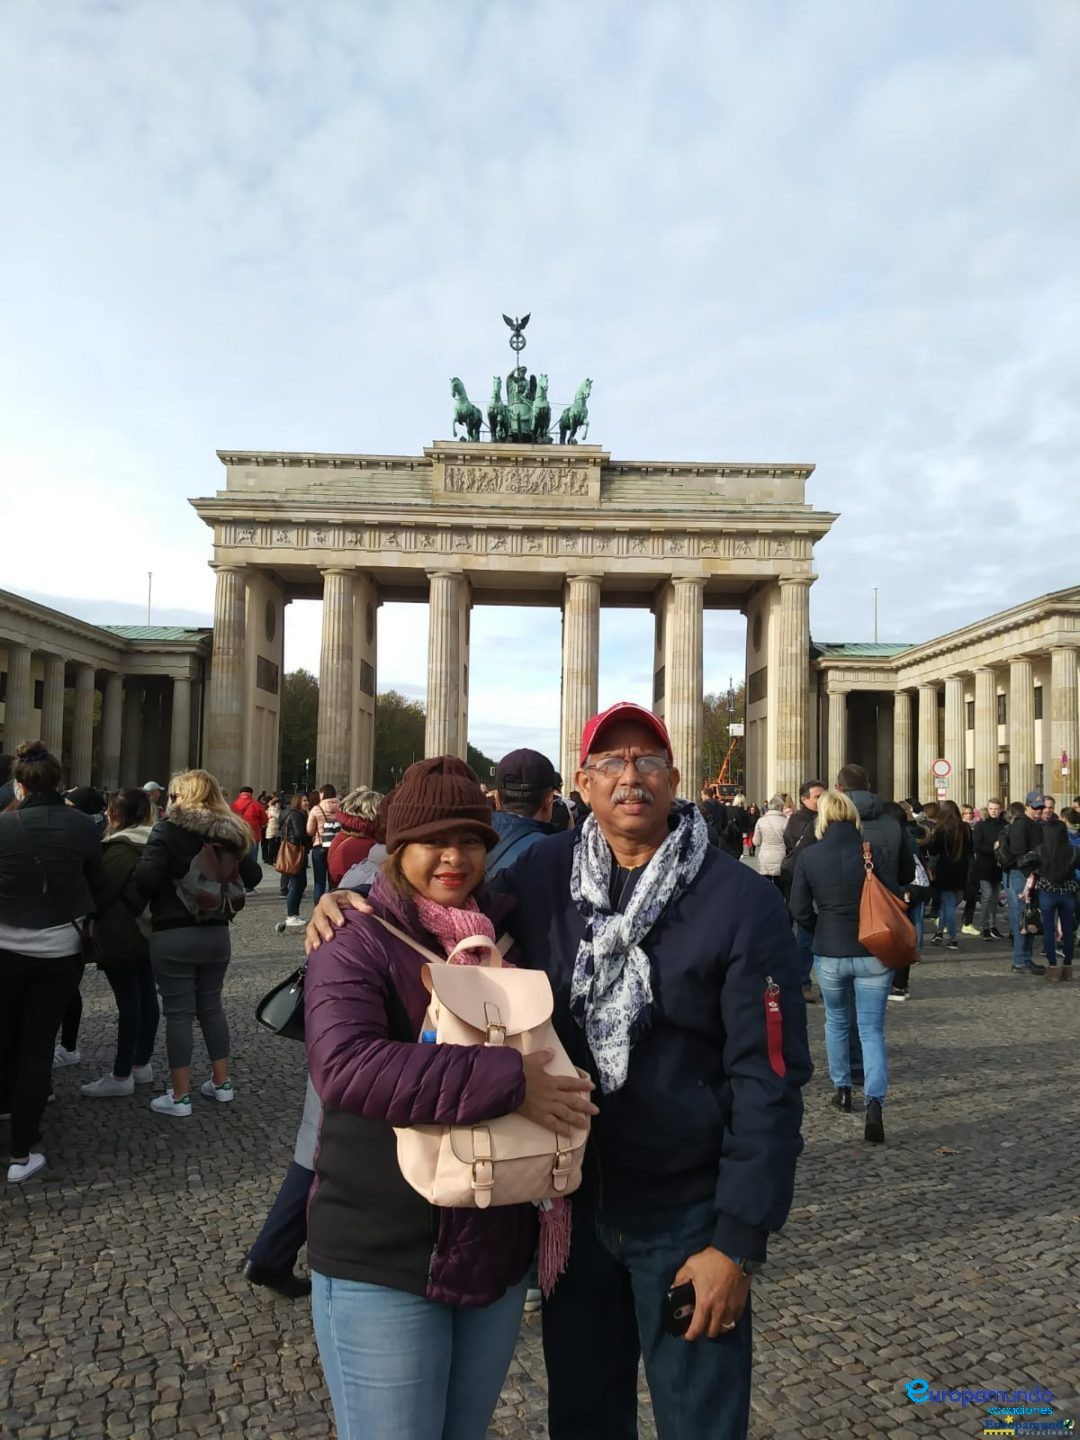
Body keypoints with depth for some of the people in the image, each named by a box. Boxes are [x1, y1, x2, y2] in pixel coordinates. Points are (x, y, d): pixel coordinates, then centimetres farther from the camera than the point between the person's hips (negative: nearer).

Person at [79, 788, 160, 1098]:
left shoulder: (120, 849, -18)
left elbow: (102, 891, -16)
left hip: (122, 936, -9)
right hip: (147, 932, 9)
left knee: (127, 1003, -4)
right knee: (146, 997, 13)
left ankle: (121, 1076, 4)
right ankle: (142, 1064, 24)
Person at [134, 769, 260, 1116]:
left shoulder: (169, 829, -11)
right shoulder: (229, 831, 4)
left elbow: (145, 878, -18)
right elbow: (253, 876, 9)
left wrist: (148, 902, 1)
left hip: (173, 934, -5)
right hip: (217, 933, 5)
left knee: (178, 1012, 2)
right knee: (211, 1006, 18)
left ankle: (180, 1096, 9)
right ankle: (221, 1083, 26)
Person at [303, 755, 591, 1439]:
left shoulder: (502, 932, 4)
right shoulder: (358, 941, -14)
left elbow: (546, 1046, 18)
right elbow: (344, 1066, -32)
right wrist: (507, 1080, -31)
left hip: (497, 1251, 6)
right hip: (382, 1264, -6)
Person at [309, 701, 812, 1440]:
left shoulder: (742, 901, -15)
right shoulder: (546, 874, -5)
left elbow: (768, 1080, -15)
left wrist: (739, 1240, -15)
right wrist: (359, 905, -12)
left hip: (686, 1213, -3)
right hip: (570, 1199, 3)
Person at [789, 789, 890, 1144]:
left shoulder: (808, 856, -7)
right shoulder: (873, 851, -8)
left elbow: (799, 910, -3)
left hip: (829, 954, 1)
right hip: (873, 953, 0)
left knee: (836, 1021, 23)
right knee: (872, 1029, 5)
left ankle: (842, 1089, 32)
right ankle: (874, 1102, -11)